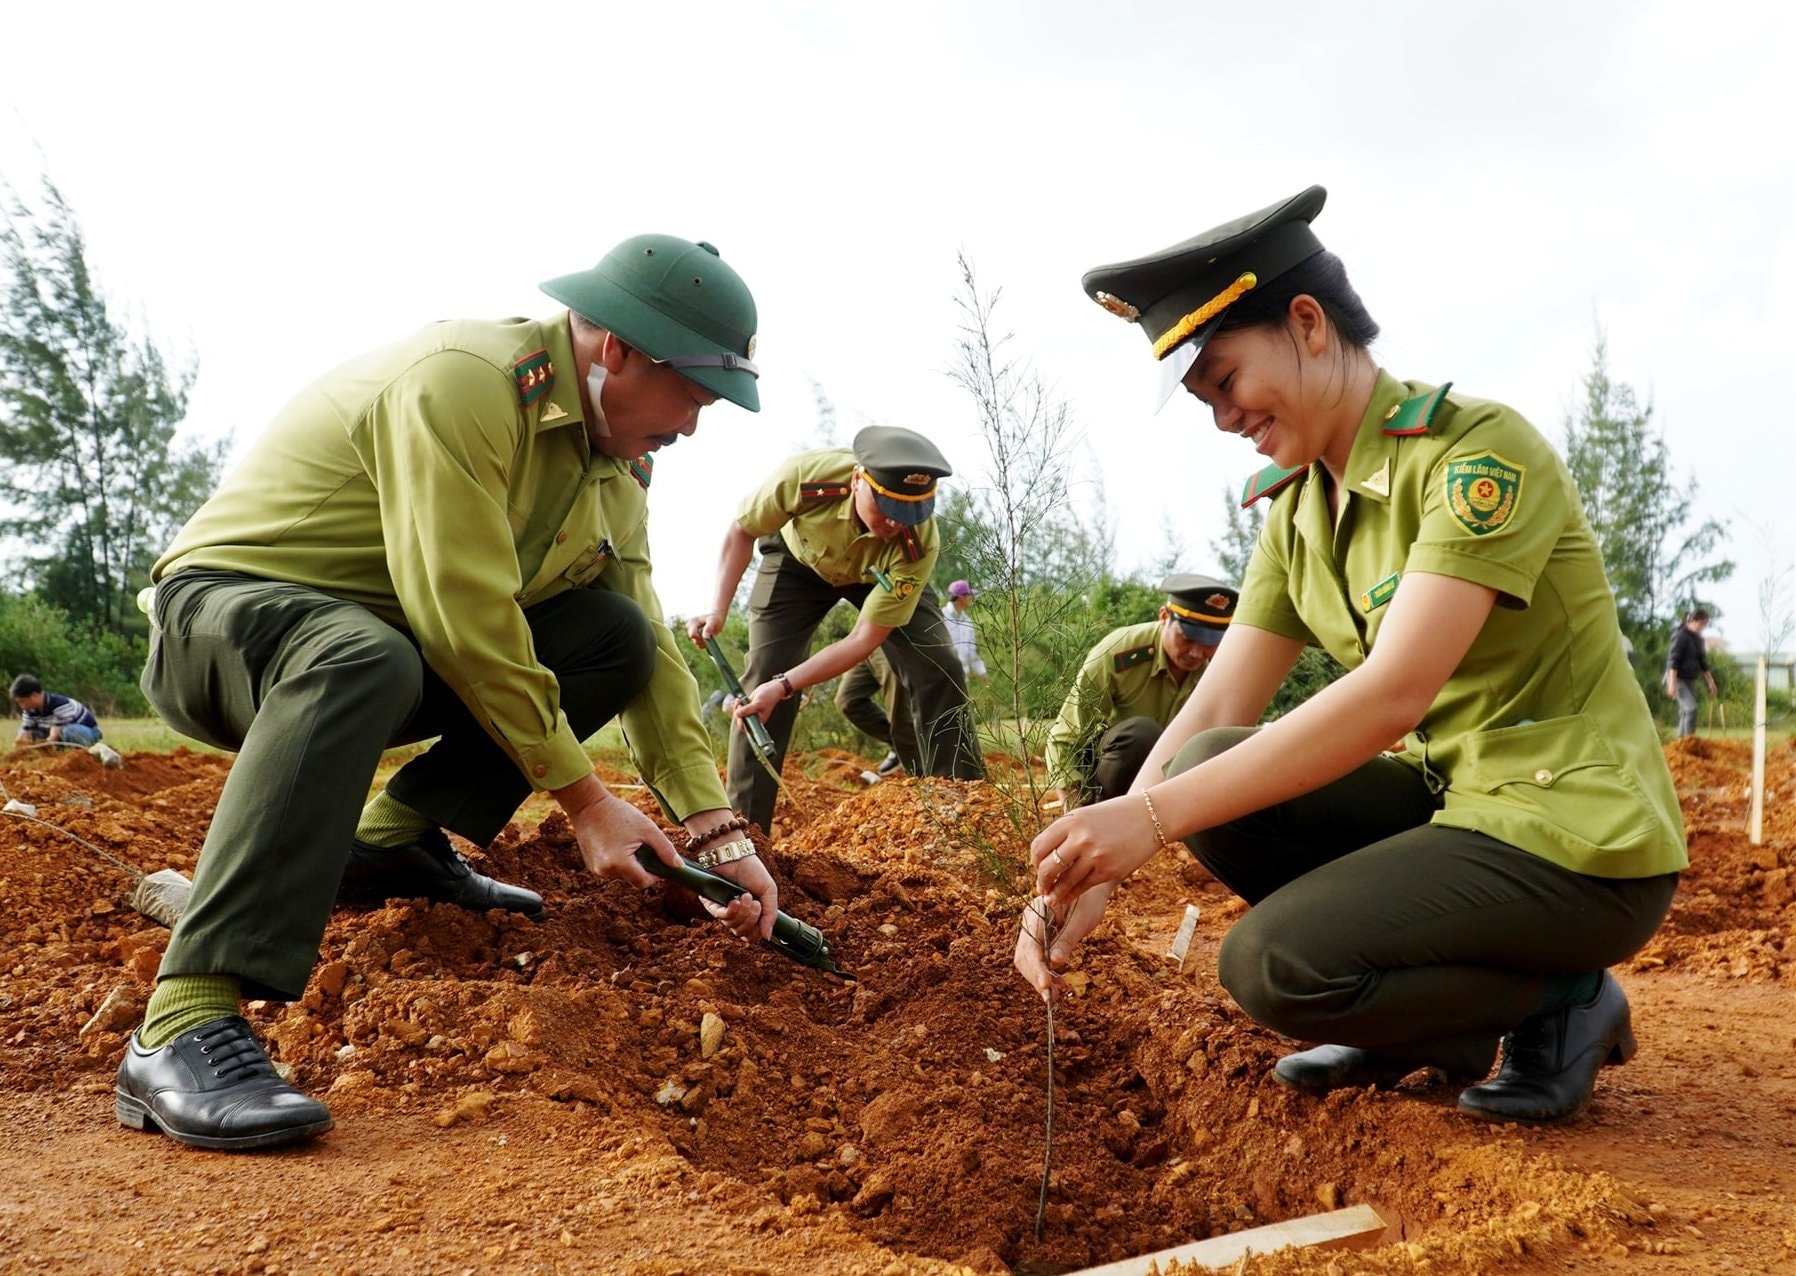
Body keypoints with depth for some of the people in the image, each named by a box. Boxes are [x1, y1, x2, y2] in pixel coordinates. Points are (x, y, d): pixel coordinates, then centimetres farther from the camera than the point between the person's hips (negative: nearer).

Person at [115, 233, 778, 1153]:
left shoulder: (616, 455, 3)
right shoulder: (459, 384, -24)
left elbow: (648, 643, 0)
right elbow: (463, 618, -29)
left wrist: (716, 831, -8)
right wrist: (583, 797, -21)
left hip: (401, 635, 8)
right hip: (223, 609, -8)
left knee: (616, 634, -7)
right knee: (364, 658, -41)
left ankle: (390, 838, -5)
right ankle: (181, 1031, -41)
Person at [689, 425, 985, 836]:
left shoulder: (918, 544, -39)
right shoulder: (805, 476, -40)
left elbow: (864, 638, -32)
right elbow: (741, 532, -18)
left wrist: (785, 686, -38)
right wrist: (718, 612, -27)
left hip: (880, 575, 0)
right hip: (797, 559, 0)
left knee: (938, 670, -15)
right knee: (764, 676, -15)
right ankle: (744, 822, -7)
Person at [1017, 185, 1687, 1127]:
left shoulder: (1479, 450, -20)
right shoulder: (1295, 512, 5)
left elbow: (1392, 694, -30)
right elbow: (1213, 715, -1)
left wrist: (1153, 817, -33)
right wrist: (1092, 877, -16)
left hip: (1579, 841, -8)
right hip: (1449, 799, 8)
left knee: (1273, 966, -20)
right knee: (1213, 774, -7)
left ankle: (1560, 1002, 4)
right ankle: (1429, 1027, 6)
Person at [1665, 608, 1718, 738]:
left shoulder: (1698, 639, 12)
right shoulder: (1681, 636, -13)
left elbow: (1703, 663, 21)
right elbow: (1672, 660, -19)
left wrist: (1710, 682, 18)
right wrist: (1672, 683, -25)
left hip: (1690, 680, 8)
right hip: (1678, 678, -8)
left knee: (1685, 712, 7)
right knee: (1691, 707, -22)